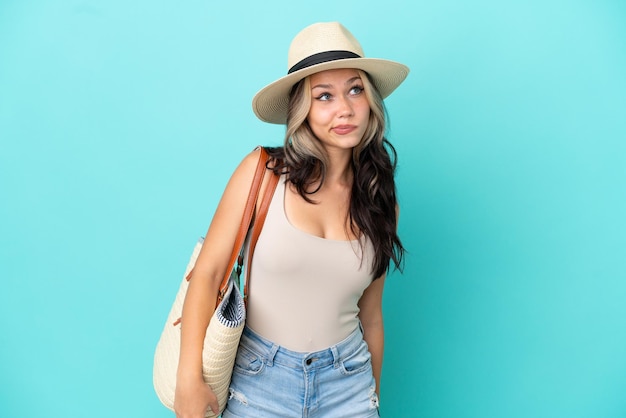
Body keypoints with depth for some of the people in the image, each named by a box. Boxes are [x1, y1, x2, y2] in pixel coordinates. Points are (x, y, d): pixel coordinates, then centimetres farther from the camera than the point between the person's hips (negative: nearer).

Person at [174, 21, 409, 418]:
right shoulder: (263, 171, -12)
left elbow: (370, 316, 5)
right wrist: (189, 380, -14)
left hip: (347, 384, 2)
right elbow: (207, 273, -10)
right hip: (260, 381, -1)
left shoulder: (381, 200, -3)